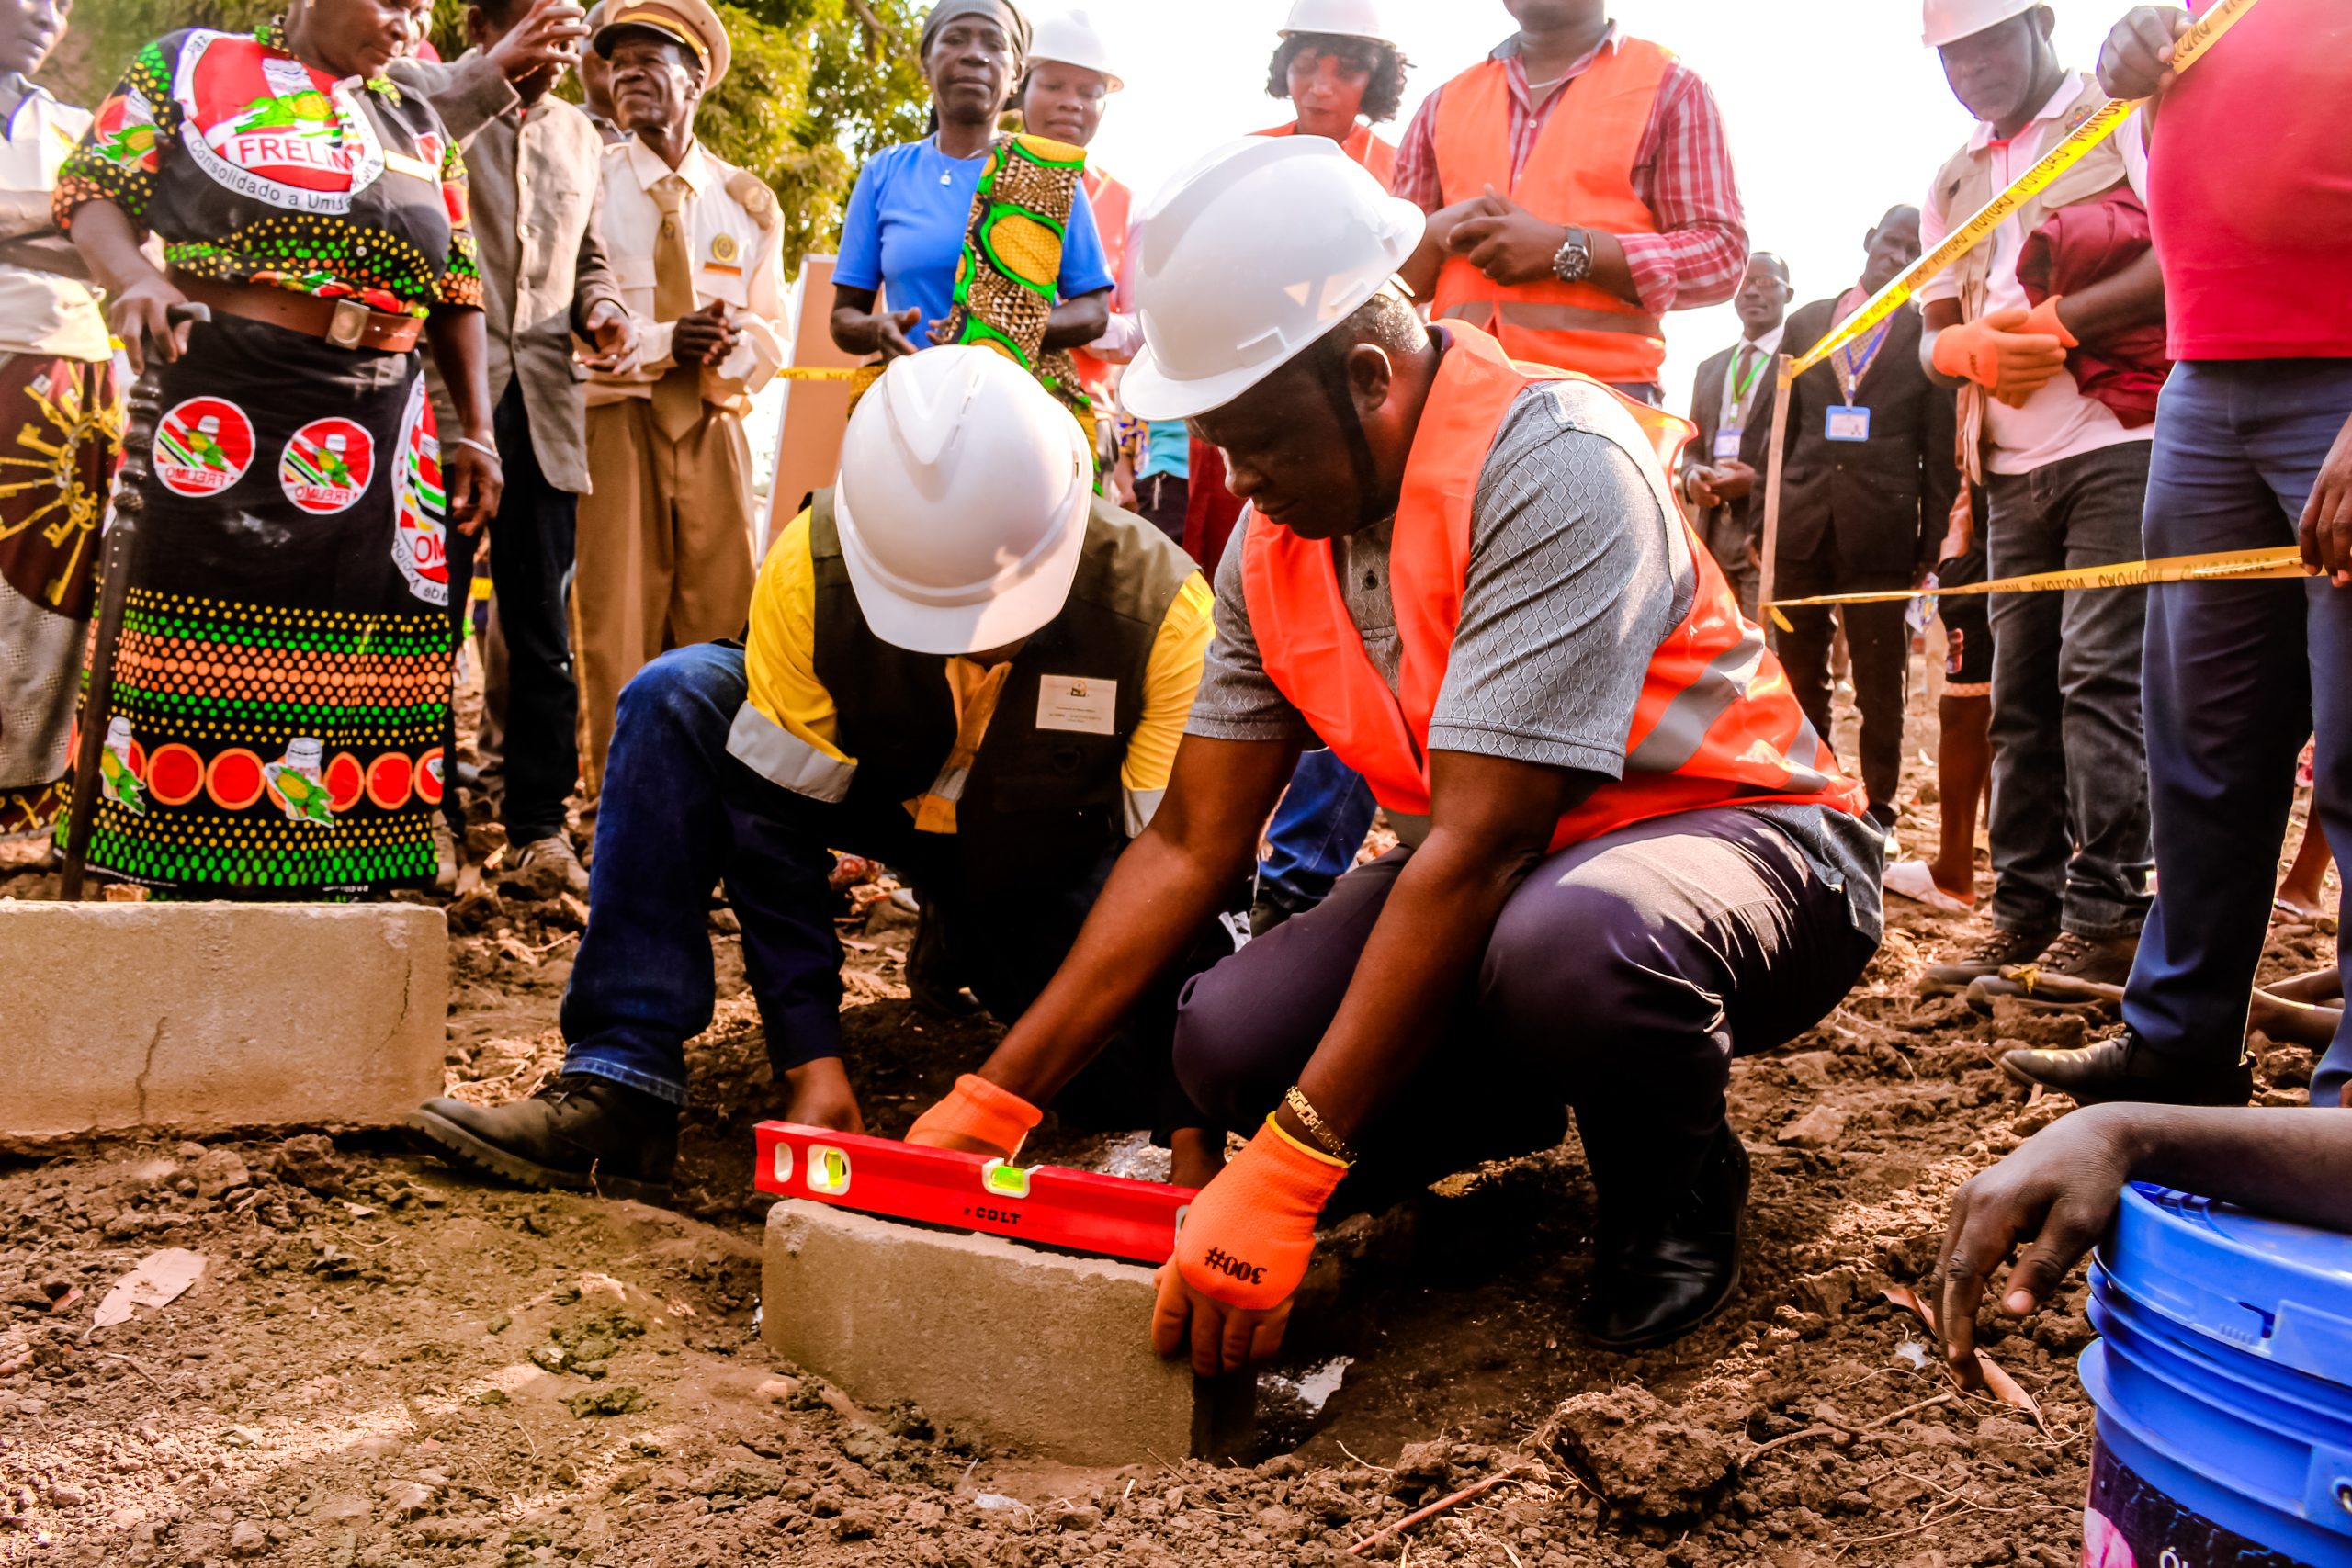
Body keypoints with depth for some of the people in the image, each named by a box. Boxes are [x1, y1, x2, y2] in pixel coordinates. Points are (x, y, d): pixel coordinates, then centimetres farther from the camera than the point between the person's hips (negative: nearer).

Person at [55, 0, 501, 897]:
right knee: (208, 654, -4)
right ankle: (192, 894, 3)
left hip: (378, 441, 4)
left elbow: (456, 292, 18)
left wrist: (477, 429, 10)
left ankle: (333, 893, 6)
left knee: (357, 659, 0)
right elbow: (92, 186, 5)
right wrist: (131, 276, -16)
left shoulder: (418, 130, 19)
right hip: (219, 426, -3)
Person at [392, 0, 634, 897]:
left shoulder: (579, 136, 19)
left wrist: (601, 304, 6)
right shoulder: (419, 91, 1)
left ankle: (539, 826, 12)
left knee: (543, 624, 4)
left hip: (542, 406, 5)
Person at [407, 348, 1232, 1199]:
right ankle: (621, 1084, -25)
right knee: (679, 696, -25)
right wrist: (812, 1057, -29)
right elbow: (774, 816, -22)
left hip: (1052, 869, -1)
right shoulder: (815, 562, -27)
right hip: (881, 800, 2)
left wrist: (1193, 1136, -32)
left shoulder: (1159, 602, -29)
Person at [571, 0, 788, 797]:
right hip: (614, 425, -2)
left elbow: (772, 338, 10)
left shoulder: (748, 203, 12)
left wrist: (729, 347, -12)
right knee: (617, 627, -4)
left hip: (714, 428, 3)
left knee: (722, 621, 3)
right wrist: (663, 344, -15)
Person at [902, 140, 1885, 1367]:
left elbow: (1478, 848, -31)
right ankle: (1531, 1117, 12)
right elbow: (1190, 844, 0)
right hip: (1500, 867, 6)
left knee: (1571, 943, -41)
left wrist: (1286, 1177, -33)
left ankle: (1675, 1193, -5)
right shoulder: (1276, 538, -2)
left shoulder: (1554, 467, -25)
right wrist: (1000, 1094, -4)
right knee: (1229, 1044, -18)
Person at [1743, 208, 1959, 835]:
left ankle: (1875, 823, 9)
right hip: (1801, 525, 3)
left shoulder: (1927, 335, 4)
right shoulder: (1806, 322, 12)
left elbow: (1940, 451, 2)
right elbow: (1772, 428, 11)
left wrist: (1932, 543, -3)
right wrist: (1761, 515, 3)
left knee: (1882, 694, 2)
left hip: (1883, 532, -2)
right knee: (1799, 685, 7)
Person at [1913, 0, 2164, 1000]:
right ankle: (2024, 914, 7)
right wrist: (1976, 345, -6)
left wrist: (2055, 324, -15)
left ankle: (2105, 919, -9)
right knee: (2020, 691, 3)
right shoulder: (1952, 182, 20)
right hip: (2013, 468, 6)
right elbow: (1932, 337, 16)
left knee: (2098, 675, -12)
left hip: (2120, 441, -6)